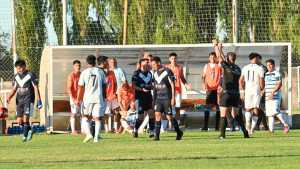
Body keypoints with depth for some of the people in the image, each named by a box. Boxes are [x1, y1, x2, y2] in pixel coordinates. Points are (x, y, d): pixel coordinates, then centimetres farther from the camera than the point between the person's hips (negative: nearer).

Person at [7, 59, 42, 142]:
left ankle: (25, 135, -8)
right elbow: (14, 89, 17)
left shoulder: (30, 75, -5)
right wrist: (9, 97, -2)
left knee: (26, 117, -16)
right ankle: (29, 130, 25)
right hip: (19, 100, 6)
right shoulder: (16, 76, 11)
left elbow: (36, 88, -4)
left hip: (28, 99, -6)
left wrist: (39, 100, -8)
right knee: (19, 120, 2)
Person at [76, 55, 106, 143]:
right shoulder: (100, 72, 4)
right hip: (99, 98, 1)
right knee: (97, 118, 7)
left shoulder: (84, 72, -1)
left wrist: (78, 99, 2)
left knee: (85, 117, 10)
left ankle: (88, 134, -10)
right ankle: (96, 137, -1)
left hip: (87, 97, -1)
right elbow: (104, 85, 9)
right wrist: (103, 97, 19)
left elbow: (80, 87, -2)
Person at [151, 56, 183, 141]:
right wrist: (154, 99, 16)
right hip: (158, 98, 6)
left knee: (170, 116, -1)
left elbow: (172, 85, -10)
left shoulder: (167, 72, -10)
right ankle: (157, 135, -7)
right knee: (157, 114, -6)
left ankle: (179, 133, 16)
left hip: (167, 98, -6)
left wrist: (173, 98, -14)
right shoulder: (155, 73, 11)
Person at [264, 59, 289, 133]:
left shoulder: (277, 74, -5)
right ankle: (271, 129, 6)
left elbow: (279, 84, -14)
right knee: (269, 113, 5)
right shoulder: (266, 74, 18)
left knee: (275, 111, -21)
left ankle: (285, 124, -16)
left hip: (275, 96, -7)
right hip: (267, 97, 7)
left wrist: (273, 92, -23)